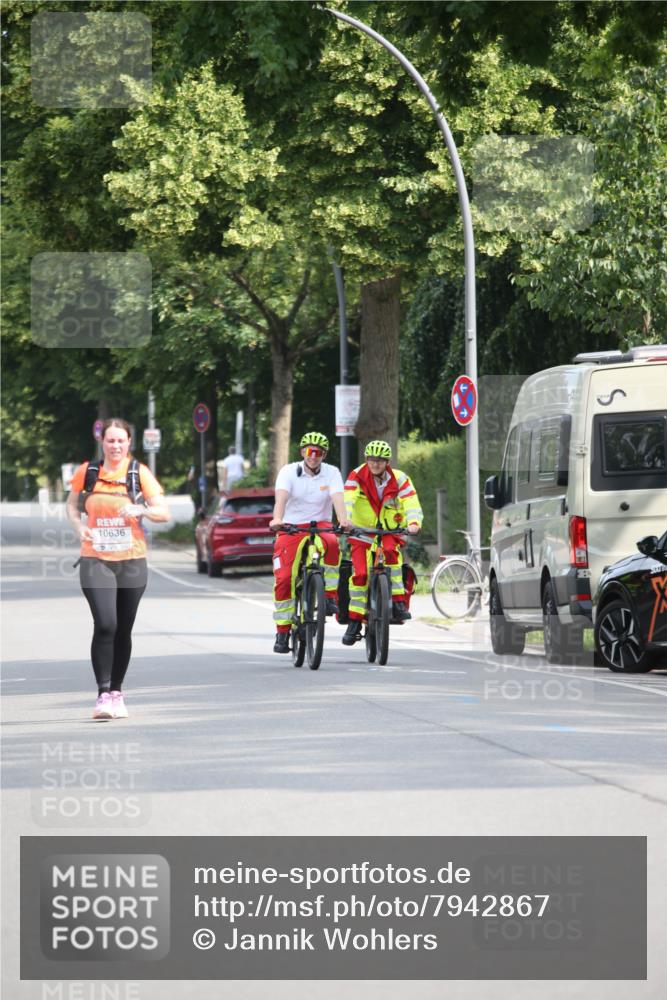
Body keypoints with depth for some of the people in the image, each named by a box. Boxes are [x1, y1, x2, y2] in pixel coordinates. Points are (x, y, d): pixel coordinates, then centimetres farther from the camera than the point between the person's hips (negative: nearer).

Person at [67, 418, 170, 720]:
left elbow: (164, 512, -4)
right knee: (105, 625, -17)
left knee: (123, 630, 9)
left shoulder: (139, 473, -1)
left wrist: (141, 510, -24)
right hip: (96, 561, -1)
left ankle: (116, 692, 24)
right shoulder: (87, 472, 1)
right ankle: (103, 694, -16)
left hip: (132, 562, 1)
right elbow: (72, 504, 17)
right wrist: (79, 526, -3)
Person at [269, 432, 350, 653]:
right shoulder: (289, 471, -6)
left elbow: (337, 498, -19)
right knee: (283, 579, -13)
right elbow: (281, 496, -24)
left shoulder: (332, 473, -2)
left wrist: (343, 520, -40)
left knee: (331, 544, -36)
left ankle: (329, 597, -23)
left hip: (320, 525, 1)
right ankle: (282, 632, -1)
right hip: (291, 527, 0)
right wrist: (277, 519, -43)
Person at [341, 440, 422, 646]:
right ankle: (355, 621, -4)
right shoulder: (357, 477, -8)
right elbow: (347, 499, -24)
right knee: (359, 573, -15)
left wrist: (413, 523, -39)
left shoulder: (399, 479, -6)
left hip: (389, 532, 0)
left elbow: (411, 503, -19)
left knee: (391, 551, -33)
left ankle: (398, 602, -28)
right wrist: (345, 519, -44)